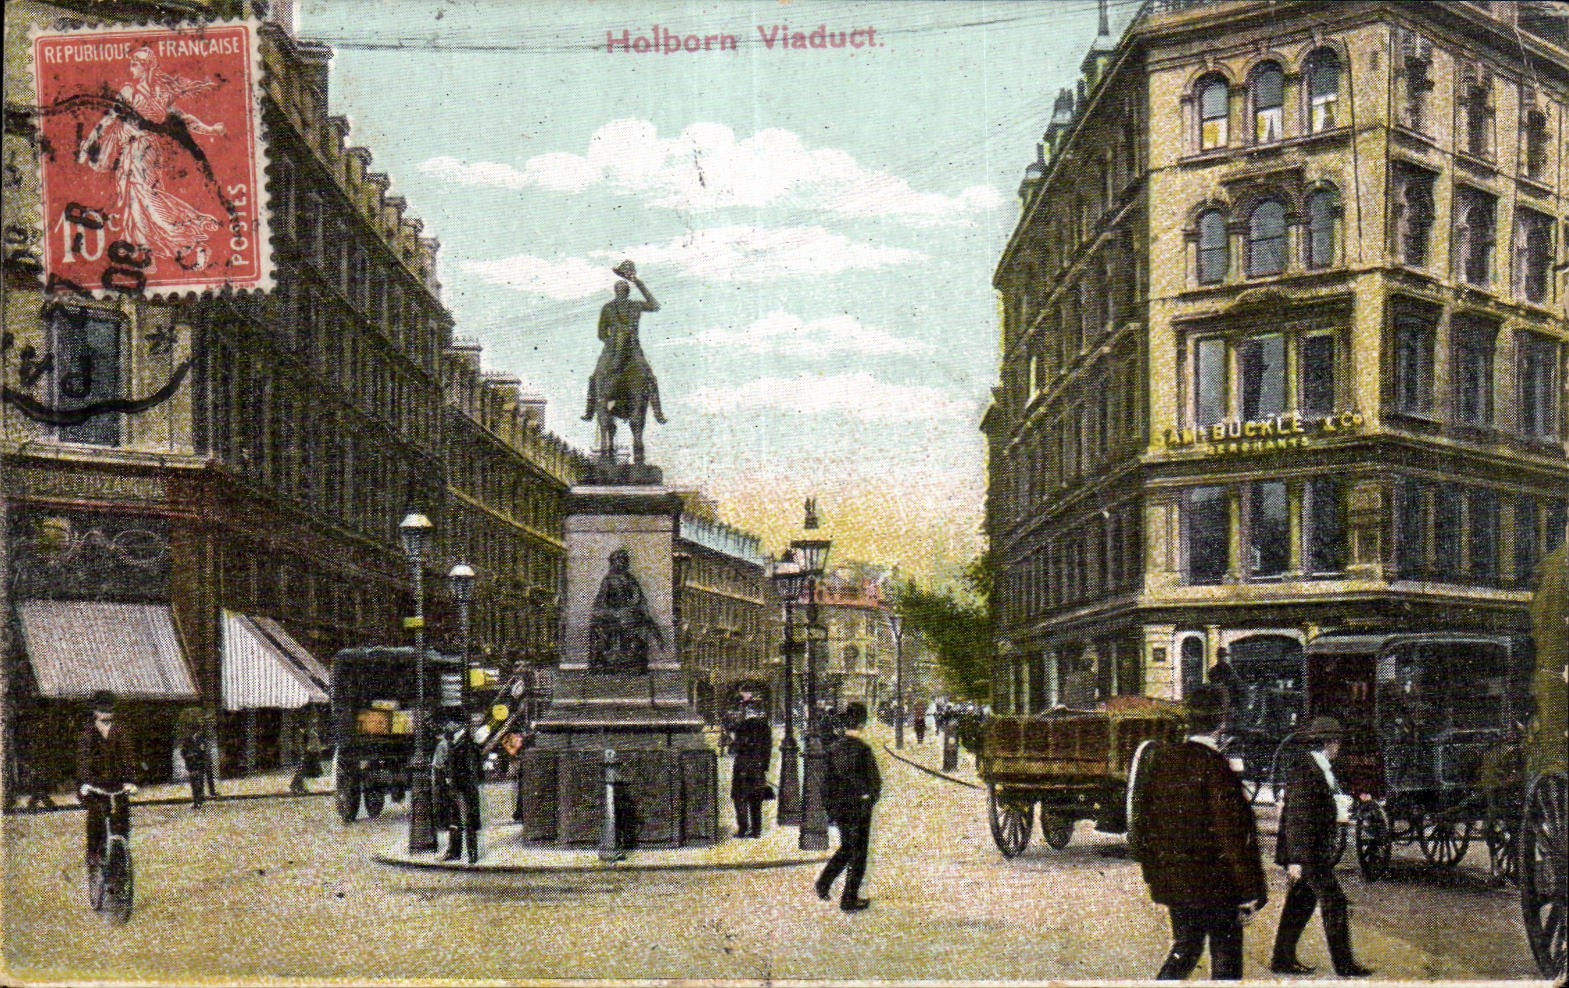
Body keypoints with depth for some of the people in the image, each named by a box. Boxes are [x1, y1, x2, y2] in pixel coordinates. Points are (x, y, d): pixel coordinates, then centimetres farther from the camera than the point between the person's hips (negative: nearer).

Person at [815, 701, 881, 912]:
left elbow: (826, 780, 6)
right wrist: (871, 799, 8)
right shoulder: (863, 750, -17)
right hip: (860, 808, -5)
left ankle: (824, 881, 6)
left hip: (839, 808, 5)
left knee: (846, 847, 22)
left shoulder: (834, 748, 0)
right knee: (858, 853, 6)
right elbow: (875, 781, -13)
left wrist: (829, 809, 15)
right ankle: (850, 899, 10)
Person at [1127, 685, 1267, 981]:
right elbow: (1233, 834, -17)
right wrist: (1249, 891, -11)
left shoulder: (1160, 758, 3)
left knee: (1185, 947, 19)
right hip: (1214, 881, -7)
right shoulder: (1214, 767, -18)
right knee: (1226, 956, 5)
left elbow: (1145, 823, 11)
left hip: (1171, 878, 7)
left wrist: (1154, 872, 20)